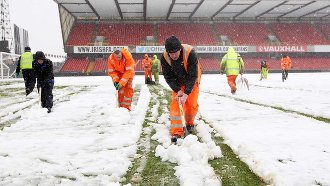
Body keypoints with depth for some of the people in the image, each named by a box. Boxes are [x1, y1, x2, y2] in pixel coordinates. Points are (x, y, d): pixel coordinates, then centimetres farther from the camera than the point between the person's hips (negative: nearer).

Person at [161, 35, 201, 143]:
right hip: (177, 83, 2)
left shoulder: (190, 53, -34)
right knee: (175, 103, -11)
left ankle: (189, 123, 24)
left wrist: (186, 93, -38)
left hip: (192, 81, -2)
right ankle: (177, 132, -9)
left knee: (192, 105, -7)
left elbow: (193, 76, -32)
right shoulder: (164, 57, -24)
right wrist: (177, 90, -28)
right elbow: (168, 77, -17)